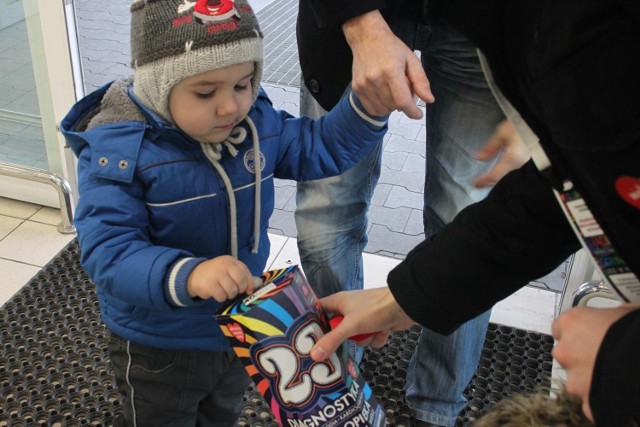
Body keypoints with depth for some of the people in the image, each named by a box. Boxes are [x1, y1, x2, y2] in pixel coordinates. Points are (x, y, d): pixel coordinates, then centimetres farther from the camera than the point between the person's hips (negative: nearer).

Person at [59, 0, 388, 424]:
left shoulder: (256, 120, -11)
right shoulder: (118, 151, -30)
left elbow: (320, 148, 1)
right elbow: (107, 251, -36)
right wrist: (189, 274, -54)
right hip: (159, 348, -5)